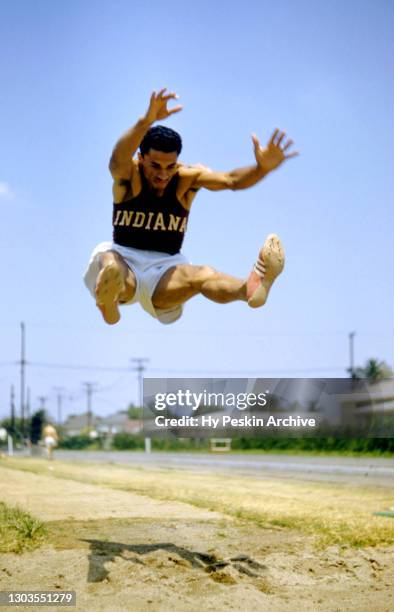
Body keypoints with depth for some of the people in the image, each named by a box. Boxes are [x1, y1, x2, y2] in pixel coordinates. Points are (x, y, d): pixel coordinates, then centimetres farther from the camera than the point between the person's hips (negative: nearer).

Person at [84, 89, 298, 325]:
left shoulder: (187, 177, -6)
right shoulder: (128, 175, -11)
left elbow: (231, 180, -23)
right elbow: (118, 158, -36)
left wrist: (262, 168, -46)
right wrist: (147, 121, -56)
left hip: (164, 268, 0)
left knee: (202, 275, -34)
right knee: (108, 261, -37)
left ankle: (248, 288, -64)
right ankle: (108, 303, -67)